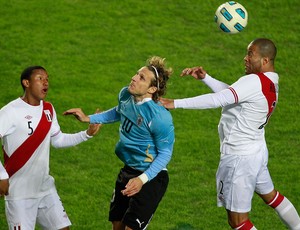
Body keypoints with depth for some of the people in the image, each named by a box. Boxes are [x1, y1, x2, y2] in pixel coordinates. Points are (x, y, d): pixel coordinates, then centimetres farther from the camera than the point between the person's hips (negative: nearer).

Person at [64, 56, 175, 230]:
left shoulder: (160, 117, -29)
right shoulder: (126, 95, -6)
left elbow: (165, 153, -21)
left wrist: (142, 179, -29)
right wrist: (89, 119, 15)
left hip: (151, 177, -8)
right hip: (128, 171, 8)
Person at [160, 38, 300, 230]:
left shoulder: (255, 82, -26)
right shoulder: (271, 83, 3)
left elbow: (218, 99, -33)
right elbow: (230, 93, 11)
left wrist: (176, 103, -33)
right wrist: (205, 78, 2)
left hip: (239, 157, -10)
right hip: (257, 151, 10)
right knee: (271, 196, 31)